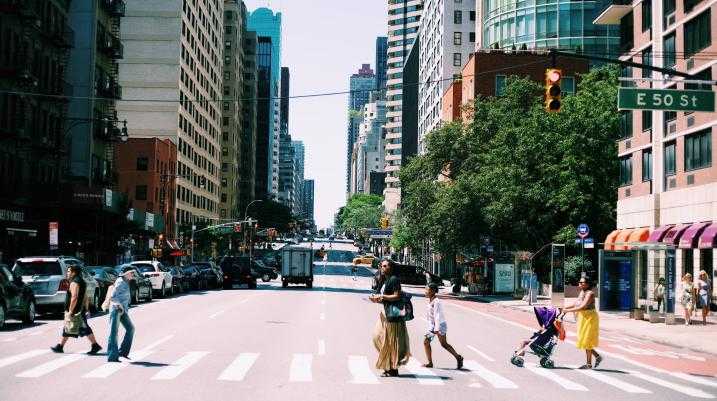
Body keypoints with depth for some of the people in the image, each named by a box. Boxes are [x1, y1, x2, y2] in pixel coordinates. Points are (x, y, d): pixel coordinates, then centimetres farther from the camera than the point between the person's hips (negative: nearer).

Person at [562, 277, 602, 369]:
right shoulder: (582, 292, 10)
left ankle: (588, 364, 6)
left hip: (589, 318, -9)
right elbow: (576, 304, 15)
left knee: (586, 340, -3)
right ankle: (597, 356, 25)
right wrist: (566, 308, 1)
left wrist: (568, 310, -24)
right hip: (583, 317, 9)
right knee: (583, 340, 13)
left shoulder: (590, 293, -18)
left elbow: (583, 307, -26)